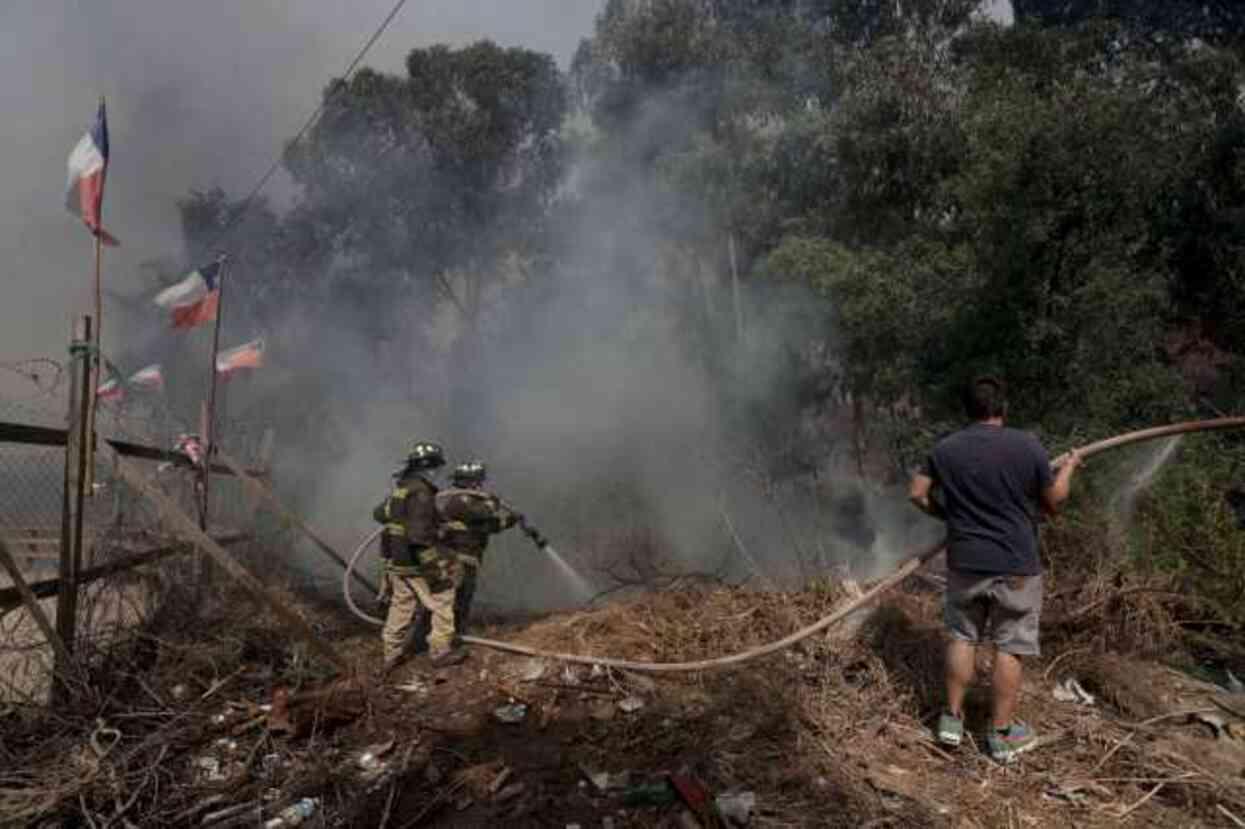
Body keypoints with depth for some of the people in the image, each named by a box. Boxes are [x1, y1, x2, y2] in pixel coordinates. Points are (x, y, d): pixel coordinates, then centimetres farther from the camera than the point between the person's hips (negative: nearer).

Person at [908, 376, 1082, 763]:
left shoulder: (945, 449, -3)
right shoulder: (1027, 446, -10)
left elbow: (917, 493, 3)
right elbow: (1052, 501, 2)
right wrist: (1069, 466, 20)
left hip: (964, 562, 3)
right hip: (1015, 565, -2)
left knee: (962, 637, 17)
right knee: (1009, 647, 8)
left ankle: (952, 718, 24)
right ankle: (1002, 733, 18)